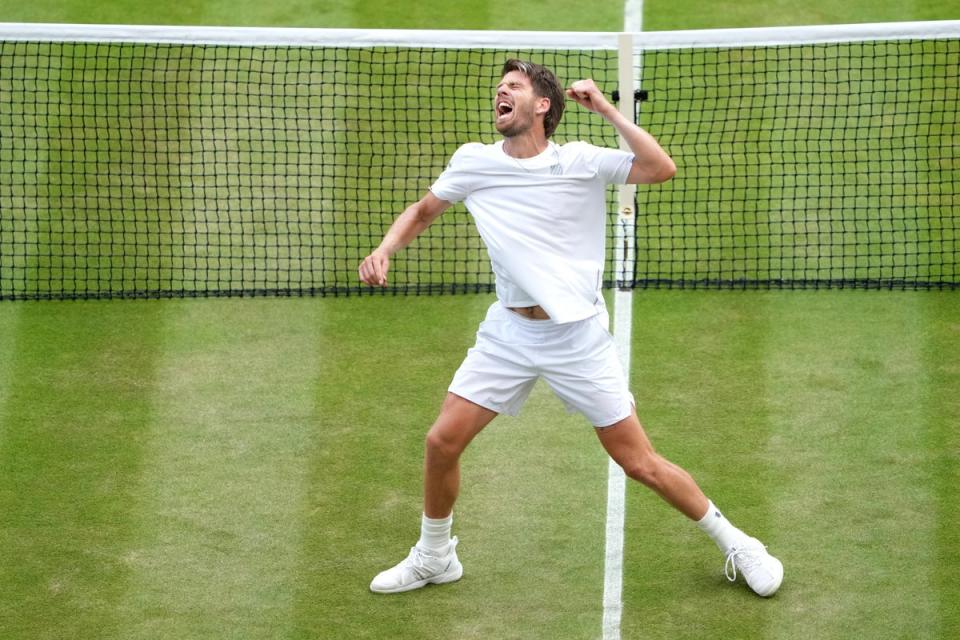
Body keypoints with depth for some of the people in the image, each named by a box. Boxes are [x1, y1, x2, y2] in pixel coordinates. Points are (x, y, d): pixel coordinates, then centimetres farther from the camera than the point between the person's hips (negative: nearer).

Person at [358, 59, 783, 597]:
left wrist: (607, 110, -21)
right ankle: (434, 558, 23)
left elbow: (661, 169, -23)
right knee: (442, 441, -2)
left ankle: (735, 545, 16)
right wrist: (384, 251, -3)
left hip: (580, 337, -3)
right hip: (508, 334, 3)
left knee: (640, 462, -2)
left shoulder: (582, 162, -10)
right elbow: (423, 212, 15)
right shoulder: (473, 162, -1)